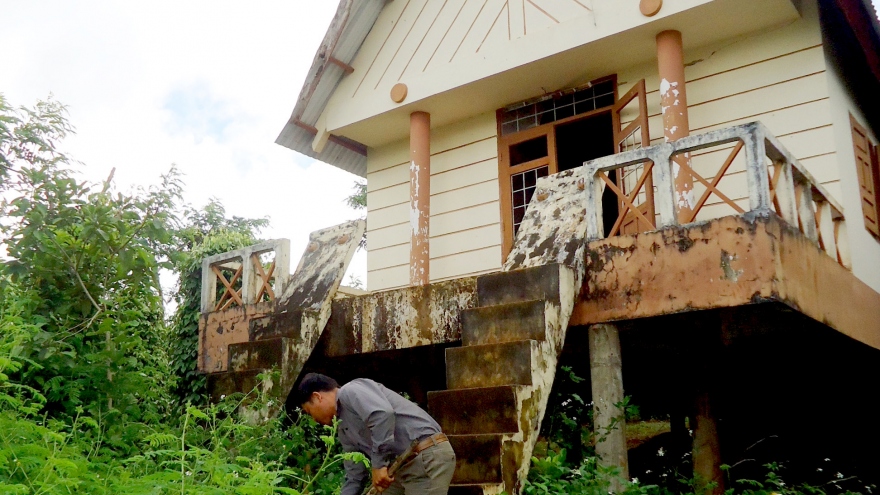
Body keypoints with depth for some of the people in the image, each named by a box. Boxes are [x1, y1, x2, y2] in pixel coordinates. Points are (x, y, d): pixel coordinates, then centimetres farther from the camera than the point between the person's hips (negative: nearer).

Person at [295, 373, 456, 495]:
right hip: (401, 467, 10)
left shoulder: (351, 390, -7)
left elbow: (383, 414, -27)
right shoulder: (344, 429, 21)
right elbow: (354, 479, 21)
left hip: (428, 456, -10)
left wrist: (378, 463, -21)